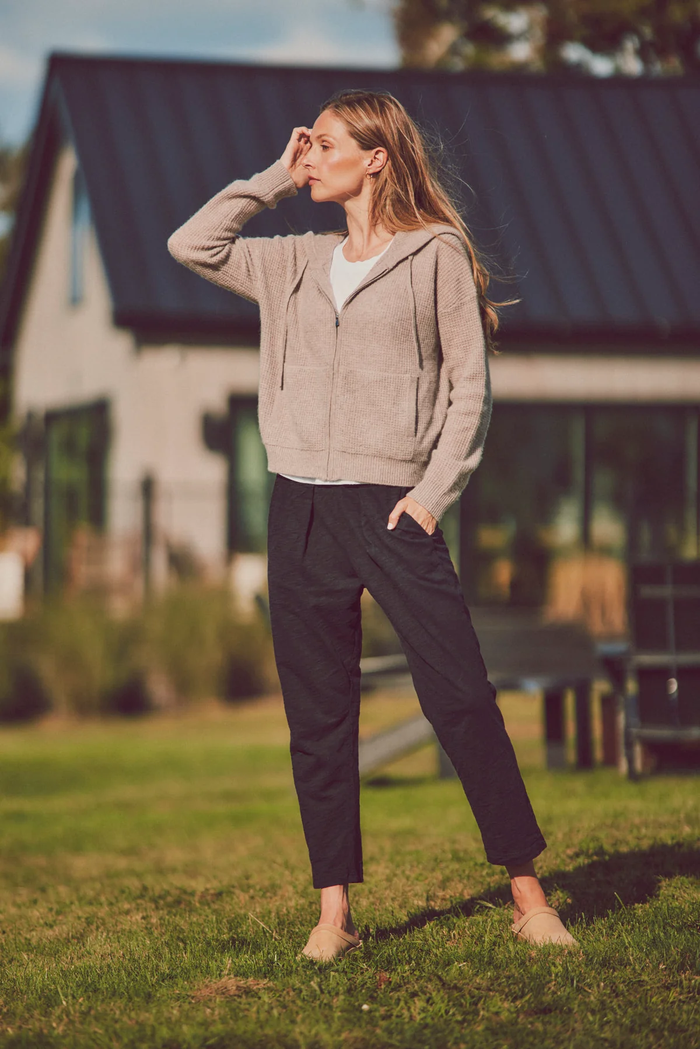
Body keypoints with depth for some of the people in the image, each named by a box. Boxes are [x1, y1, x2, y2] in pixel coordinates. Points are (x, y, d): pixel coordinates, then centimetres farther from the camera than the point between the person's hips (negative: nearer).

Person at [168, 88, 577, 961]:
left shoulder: (438, 253, 2)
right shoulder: (296, 264, 16)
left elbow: (469, 387, 0)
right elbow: (190, 244, 14)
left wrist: (432, 493, -9)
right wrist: (274, 178, 13)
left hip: (391, 504, -4)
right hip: (301, 507, 5)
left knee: (460, 699, -9)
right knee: (318, 717, 4)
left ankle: (526, 892, -1)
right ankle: (334, 912, 9)